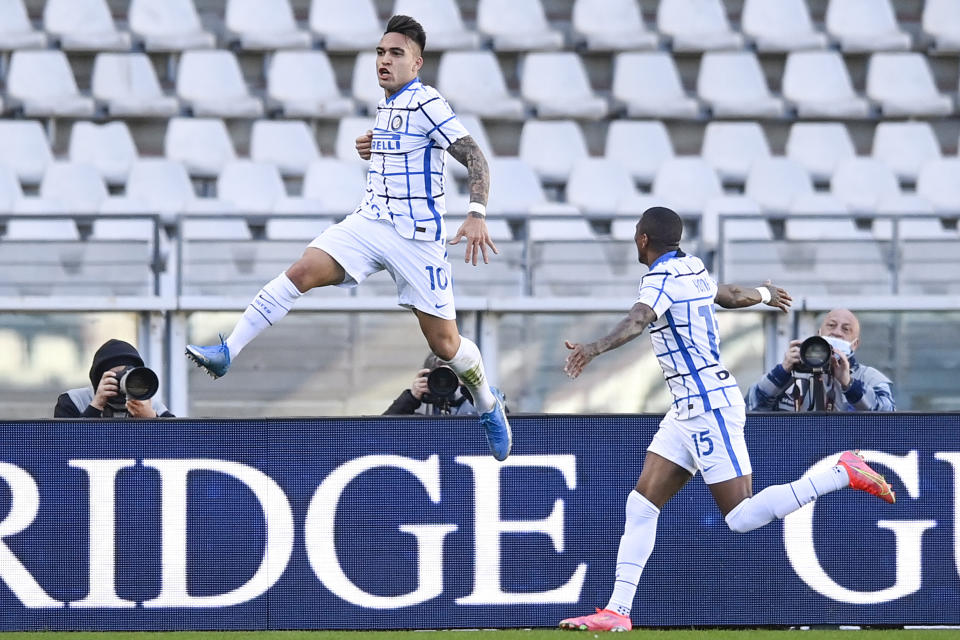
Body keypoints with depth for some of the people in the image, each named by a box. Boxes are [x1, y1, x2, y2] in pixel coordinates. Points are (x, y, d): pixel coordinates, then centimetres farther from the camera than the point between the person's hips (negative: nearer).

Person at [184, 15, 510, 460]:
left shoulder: (427, 104, -12)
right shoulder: (387, 105, 12)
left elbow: (475, 159, -15)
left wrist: (477, 215, -29)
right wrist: (373, 147, 10)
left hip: (416, 235, -6)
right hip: (370, 220, 6)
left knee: (443, 343, 0)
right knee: (302, 272, -16)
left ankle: (488, 405, 28)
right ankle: (227, 353, -19)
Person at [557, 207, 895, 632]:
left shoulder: (663, 279, -14)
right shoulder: (693, 269, 11)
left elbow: (637, 321, -35)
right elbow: (730, 296, 31)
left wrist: (594, 348, -52)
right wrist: (765, 294, 55)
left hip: (709, 407, -10)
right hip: (689, 410, 10)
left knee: (741, 517, -9)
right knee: (641, 506, 3)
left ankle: (842, 474, -2)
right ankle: (617, 611, 1)